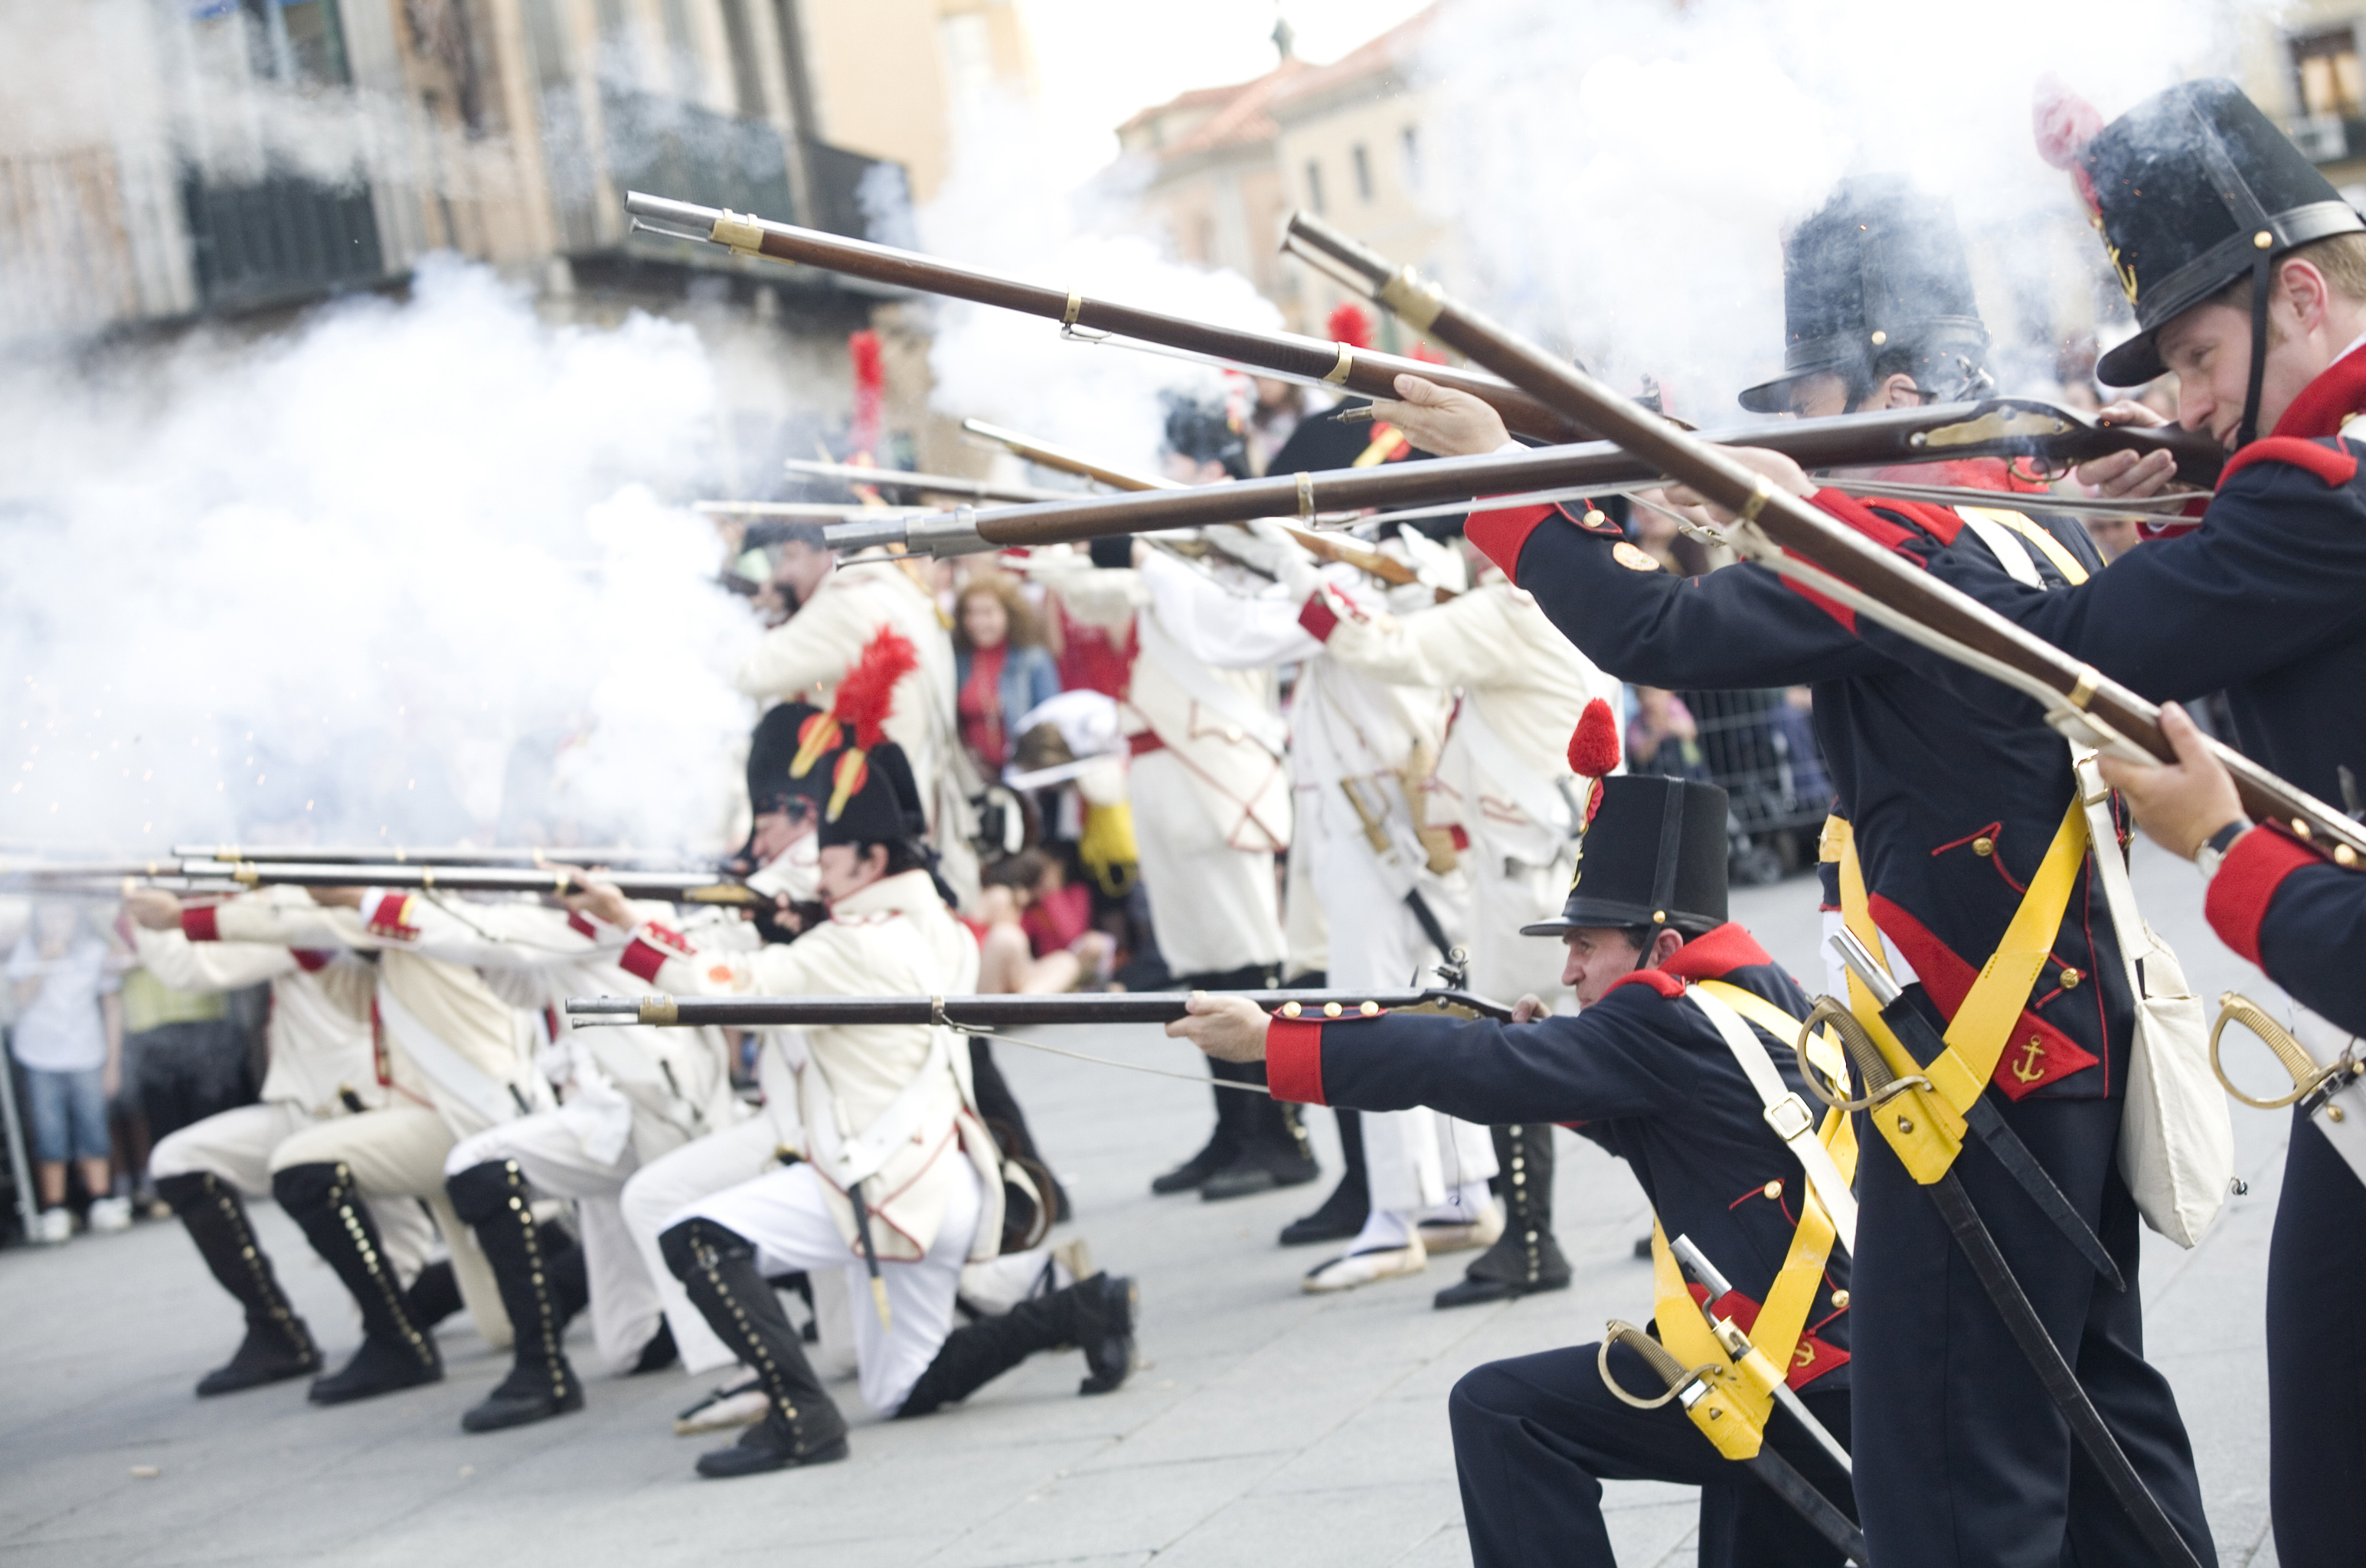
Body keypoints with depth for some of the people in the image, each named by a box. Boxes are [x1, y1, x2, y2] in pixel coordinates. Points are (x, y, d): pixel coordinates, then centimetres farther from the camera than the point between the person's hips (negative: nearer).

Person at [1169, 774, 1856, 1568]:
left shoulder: (1670, 1021, -13)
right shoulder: (1771, 1001, 15)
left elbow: (1480, 1069, -17)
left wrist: (1269, 1039, -14)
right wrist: (1550, 1053, 14)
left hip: (1803, 1386, -10)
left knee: (1498, 1413, -7)